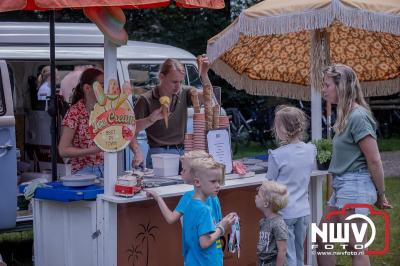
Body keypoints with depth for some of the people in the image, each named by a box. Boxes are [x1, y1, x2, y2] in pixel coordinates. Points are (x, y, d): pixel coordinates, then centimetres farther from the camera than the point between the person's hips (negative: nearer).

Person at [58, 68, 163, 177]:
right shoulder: (74, 113, -11)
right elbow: (63, 150, -12)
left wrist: (151, 119, -11)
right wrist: (93, 150, -19)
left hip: (106, 170, 5)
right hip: (84, 172, -4)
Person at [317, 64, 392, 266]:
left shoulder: (358, 116, -16)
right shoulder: (345, 115, 14)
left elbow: (374, 160, -16)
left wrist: (380, 195, -8)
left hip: (355, 186, -10)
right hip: (342, 186, 10)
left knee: (355, 248, -2)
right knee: (321, 239, 14)